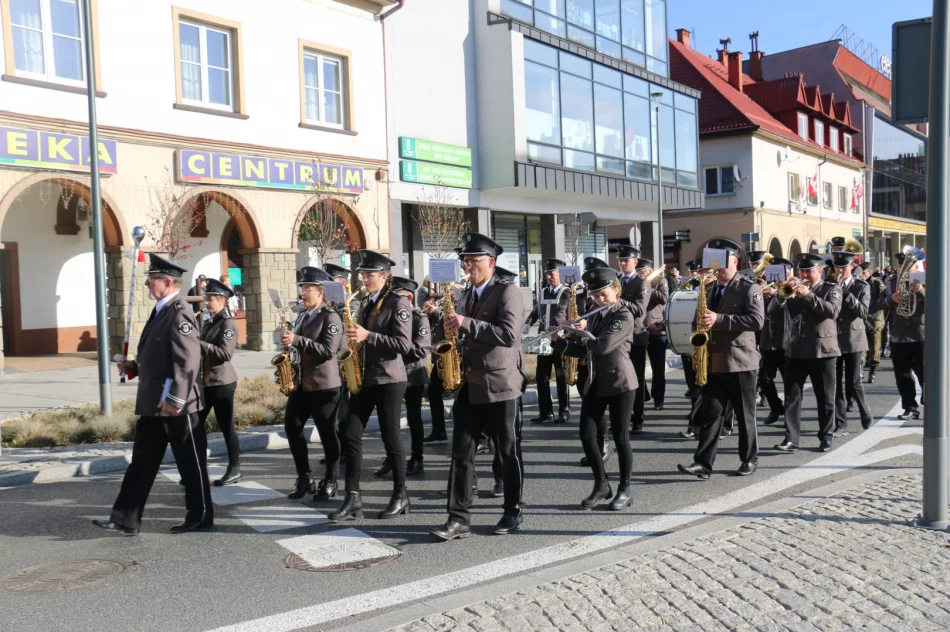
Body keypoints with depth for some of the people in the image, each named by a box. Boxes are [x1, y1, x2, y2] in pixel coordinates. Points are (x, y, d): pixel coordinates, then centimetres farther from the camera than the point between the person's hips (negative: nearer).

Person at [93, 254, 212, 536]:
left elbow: (188, 362, -24)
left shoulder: (180, 315, -16)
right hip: (152, 405, 10)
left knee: (191, 464, 4)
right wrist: (134, 367, 9)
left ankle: (201, 517, 16)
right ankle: (126, 520, 18)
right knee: (141, 463, 12)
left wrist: (175, 399, -27)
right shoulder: (159, 312, 14)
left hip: (177, 406, -10)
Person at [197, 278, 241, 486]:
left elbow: (225, 353, -22)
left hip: (221, 383, -8)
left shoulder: (228, 323, -11)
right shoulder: (209, 323, 14)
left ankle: (234, 470, 9)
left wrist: (198, 342, -23)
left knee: (226, 427, -1)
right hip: (205, 381, 8)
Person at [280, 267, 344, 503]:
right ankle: (304, 478, 17)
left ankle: (330, 482, 11)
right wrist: (288, 343, 3)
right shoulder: (302, 316, 14)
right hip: (301, 382, 8)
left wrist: (297, 340, -27)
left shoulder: (331, 317, -11)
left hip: (324, 385, -8)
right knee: (292, 427, 5)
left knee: (326, 432, 0)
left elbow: (328, 350, -22)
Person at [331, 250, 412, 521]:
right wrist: (355, 341, 3)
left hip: (388, 380, -8)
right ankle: (353, 496, 7)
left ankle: (400, 495, 13)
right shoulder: (365, 303, 14)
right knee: (349, 434, 2)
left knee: (390, 437, -1)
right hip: (364, 378, 8)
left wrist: (368, 335, -22)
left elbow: (403, 345, -17)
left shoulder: (398, 303, -9)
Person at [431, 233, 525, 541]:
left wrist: (467, 324, -24)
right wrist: (453, 327, 4)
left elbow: (508, 334, -23)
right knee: (461, 453, 3)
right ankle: (459, 517, 6)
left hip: (499, 385, -7)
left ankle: (513, 513, 20)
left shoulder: (508, 291, -9)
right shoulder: (467, 294, 15)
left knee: (508, 453, 6)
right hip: (468, 385, 7)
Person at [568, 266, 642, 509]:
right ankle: (601, 485, 17)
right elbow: (586, 344, 12)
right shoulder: (596, 315, 12)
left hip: (619, 381, -7)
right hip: (595, 381, 7)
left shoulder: (624, 315, -12)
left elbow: (604, 345, -24)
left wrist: (585, 338, -6)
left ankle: (624, 488, 15)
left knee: (620, 436, 0)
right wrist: (579, 332, -7)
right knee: (586, 434, 2)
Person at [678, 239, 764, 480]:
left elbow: (757, 321, -18)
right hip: (713, 362, 5)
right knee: (711, 413, 2)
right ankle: (703, 463, -1)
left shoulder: (749, 287, -6)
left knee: (745, 415, 6)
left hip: (740, 362, -5)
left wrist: (719, 319, -24)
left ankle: (750, 459, 20)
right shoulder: (709, 289, 14)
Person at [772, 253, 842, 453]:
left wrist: (808, 295, -22)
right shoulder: (793, 290, 11)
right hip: (795, 351, 3)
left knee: (825, 398, 6)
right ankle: (791, 438, 0)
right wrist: (783, 292, -13)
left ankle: (826, 437, 17)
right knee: (791, 397, -2)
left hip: (821, 351, -3)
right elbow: (772, 312, 2)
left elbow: (833, 310, -17)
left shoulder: (831, 289, 3)